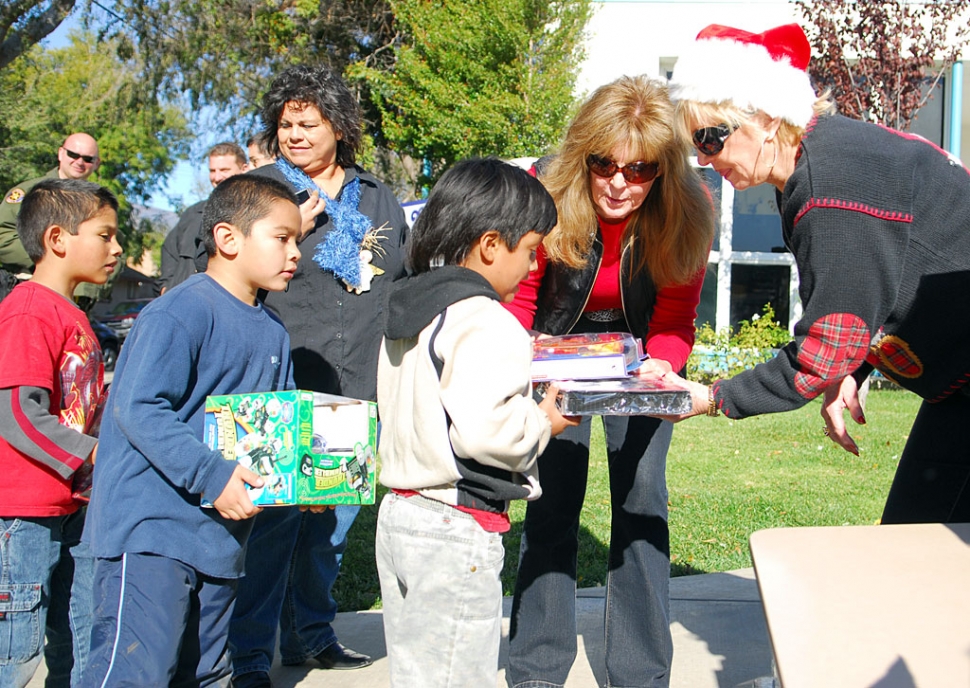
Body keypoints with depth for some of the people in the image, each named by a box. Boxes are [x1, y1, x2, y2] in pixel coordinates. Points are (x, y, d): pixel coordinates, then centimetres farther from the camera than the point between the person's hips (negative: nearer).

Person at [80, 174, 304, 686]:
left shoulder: (272, 333, 14)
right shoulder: (180, 313, -13)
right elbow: (138, 408, -21)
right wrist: (212, 475, -26)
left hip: (222, 535, 9)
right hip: (152, 528, -9)